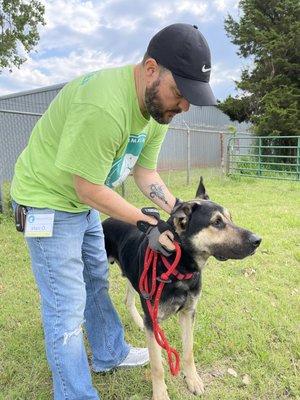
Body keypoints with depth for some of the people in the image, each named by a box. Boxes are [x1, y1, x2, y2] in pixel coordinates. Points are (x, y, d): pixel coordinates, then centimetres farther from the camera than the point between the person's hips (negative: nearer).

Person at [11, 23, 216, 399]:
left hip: (84, 202, 9)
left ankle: (110, 354, 43)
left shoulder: (158, 105, -5)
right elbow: (88, 188, -27)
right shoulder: (103, 105, -34)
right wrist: (147, 222, -21)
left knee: (96, 281, 21)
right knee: (67, 308, -2)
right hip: (47, 202, -9)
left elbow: (144, 171, 0)